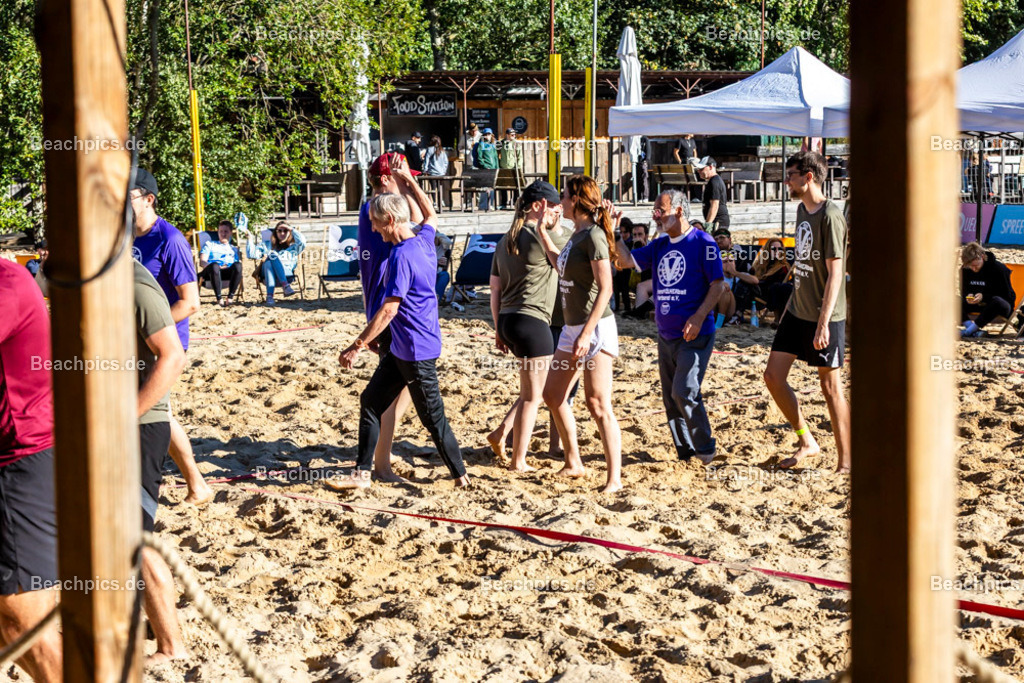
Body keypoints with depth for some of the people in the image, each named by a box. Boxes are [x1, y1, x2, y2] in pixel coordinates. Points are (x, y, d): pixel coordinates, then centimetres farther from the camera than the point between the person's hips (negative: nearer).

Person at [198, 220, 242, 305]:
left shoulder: (234, 249, 34)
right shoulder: (210, 244, 28)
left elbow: (239, 263, 17)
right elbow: (202, 262, 12)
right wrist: (218, 267, -9)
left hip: (229, 272, 2)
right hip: (212, 272, -1)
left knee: (237, 265, -36)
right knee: (214, 265, -41)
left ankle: (230, 297, -35)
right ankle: (219, 298, -38)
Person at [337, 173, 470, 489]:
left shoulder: (402, 255, -21)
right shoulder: (423, 240, 5)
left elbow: (389, 310, -23)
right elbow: (430, 214, 30)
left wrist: (357, 346, -20)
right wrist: (409, 181, 34)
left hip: (417, 352, -10)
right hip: (401, 349, 10)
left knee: (432, 416, 1)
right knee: (370, 401, 10)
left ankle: (460, 475, 12)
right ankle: (362, 473, 12)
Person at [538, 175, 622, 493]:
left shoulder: (593, 235, -15)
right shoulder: (577, 234, 12)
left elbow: (605, 289, -20)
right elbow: (559, 263, 33)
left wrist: (587, 334, -25)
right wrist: (540, 227, 31)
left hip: (595, 327, -10)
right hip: (572, 327, 10)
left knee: (597, 403, -11)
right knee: (553, 395, 14)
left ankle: (614, 477, -8)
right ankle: (573, 464, 26)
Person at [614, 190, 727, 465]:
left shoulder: (703, 243, -8)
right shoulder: (658, 246, 12)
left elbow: (718, 284, -10)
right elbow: (627, 260, 12)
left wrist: (699, 317, -20)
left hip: (695, 336, -7)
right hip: (666, 336, 7)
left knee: (684, 392, -16)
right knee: (670, 398, 8)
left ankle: (705, 448, -1)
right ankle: (685, 452, 18)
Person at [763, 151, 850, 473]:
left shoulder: (830, 216, -16)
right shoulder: (802, 210, 10)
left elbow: (835, 273, -20)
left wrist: (823, 322, -24)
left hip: (824, 316, -8)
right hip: (797, 311, 8)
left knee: (831, 386, -1)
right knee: (773, 376, 5)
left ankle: (845, 461, 8)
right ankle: (807, 442, 19)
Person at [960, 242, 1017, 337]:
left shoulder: (999, 269, -15)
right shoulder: (965, 270, -1)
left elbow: (1007, 296, -14)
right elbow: (963, 292, 10)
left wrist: (984, 297, -26)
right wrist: (968, 297, -16)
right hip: (977, 306, 5)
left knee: (997, 301, -43)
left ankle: (969, 330, -37)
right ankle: (975, 330, -38)